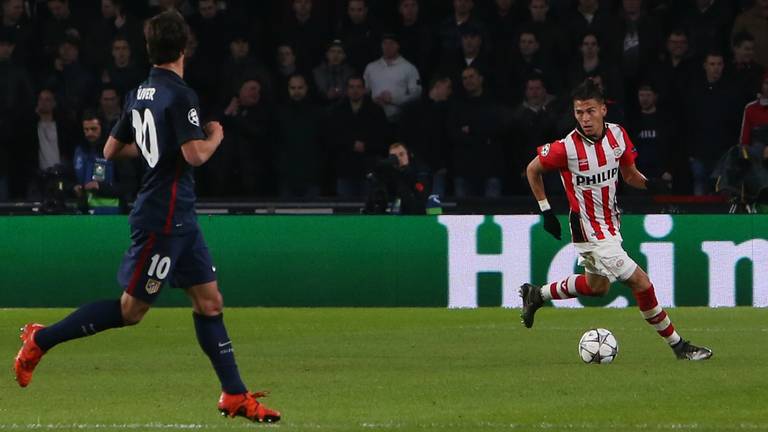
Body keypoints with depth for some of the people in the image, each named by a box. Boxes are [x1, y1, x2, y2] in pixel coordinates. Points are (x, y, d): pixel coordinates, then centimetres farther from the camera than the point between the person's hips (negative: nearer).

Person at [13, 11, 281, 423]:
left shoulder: (139, 95, 9)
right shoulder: (180, 96, -17)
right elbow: (195, 155, -23)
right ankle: (41, 339, 5)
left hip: (179, 217, 9)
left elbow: (111, 150, 17)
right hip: (162, 217, -9)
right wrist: (215, 136, -4)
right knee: (131, 309, -3)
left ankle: (235, 395, 7)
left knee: (209, 301, 7)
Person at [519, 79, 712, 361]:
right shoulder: (566, 148, -22)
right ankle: (678, 346, 0)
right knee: (640, 283, -10)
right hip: (589, 229, -8)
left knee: (597, 286, 26)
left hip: (610, 223, 8)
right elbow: (532, 170, -5)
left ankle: (536, 295, 45)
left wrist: (649, 183, -13)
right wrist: (546, 211, -5)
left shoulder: (617, 135, -5)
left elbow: (629, 174, 8)